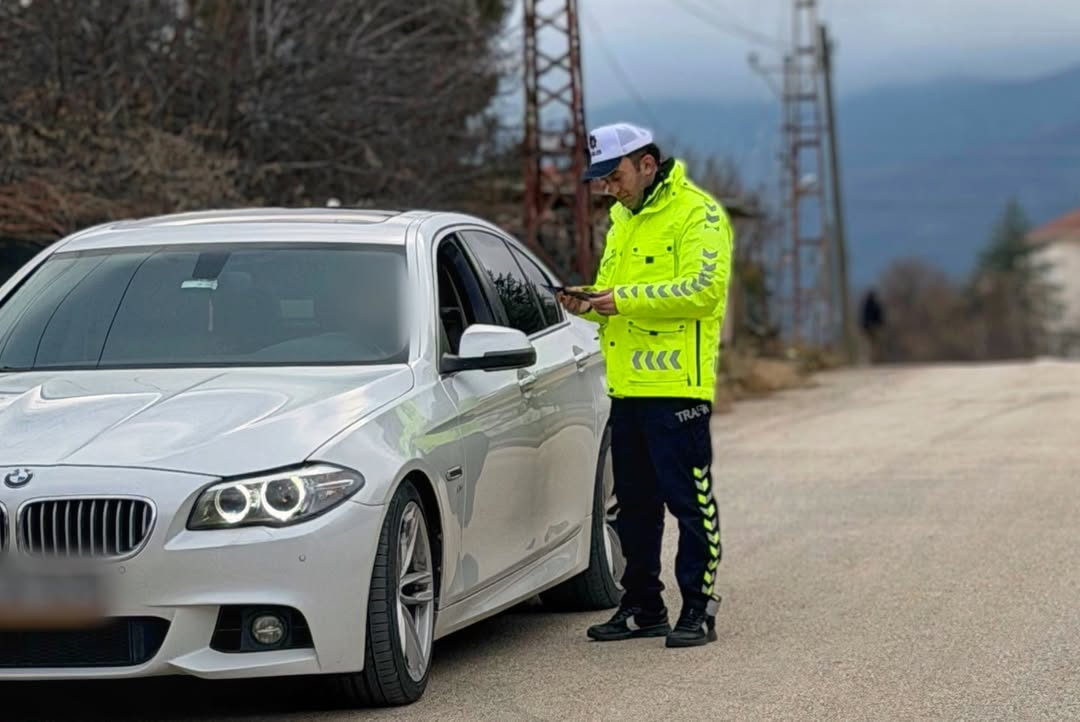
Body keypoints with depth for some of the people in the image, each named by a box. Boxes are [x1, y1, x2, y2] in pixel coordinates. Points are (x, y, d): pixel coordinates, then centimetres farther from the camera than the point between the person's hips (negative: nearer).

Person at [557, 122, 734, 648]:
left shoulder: (697, 214, -9)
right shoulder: (623, 219, 19)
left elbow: (704, 289, -20)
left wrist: (625, 298, -23)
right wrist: (589, 303, 5)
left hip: (677, 386, -9)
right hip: (627, 386, 9)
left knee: (690, 500, -4)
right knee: (633, 503, 13)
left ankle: (699, 608, 1)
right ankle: (642, 607, 21)